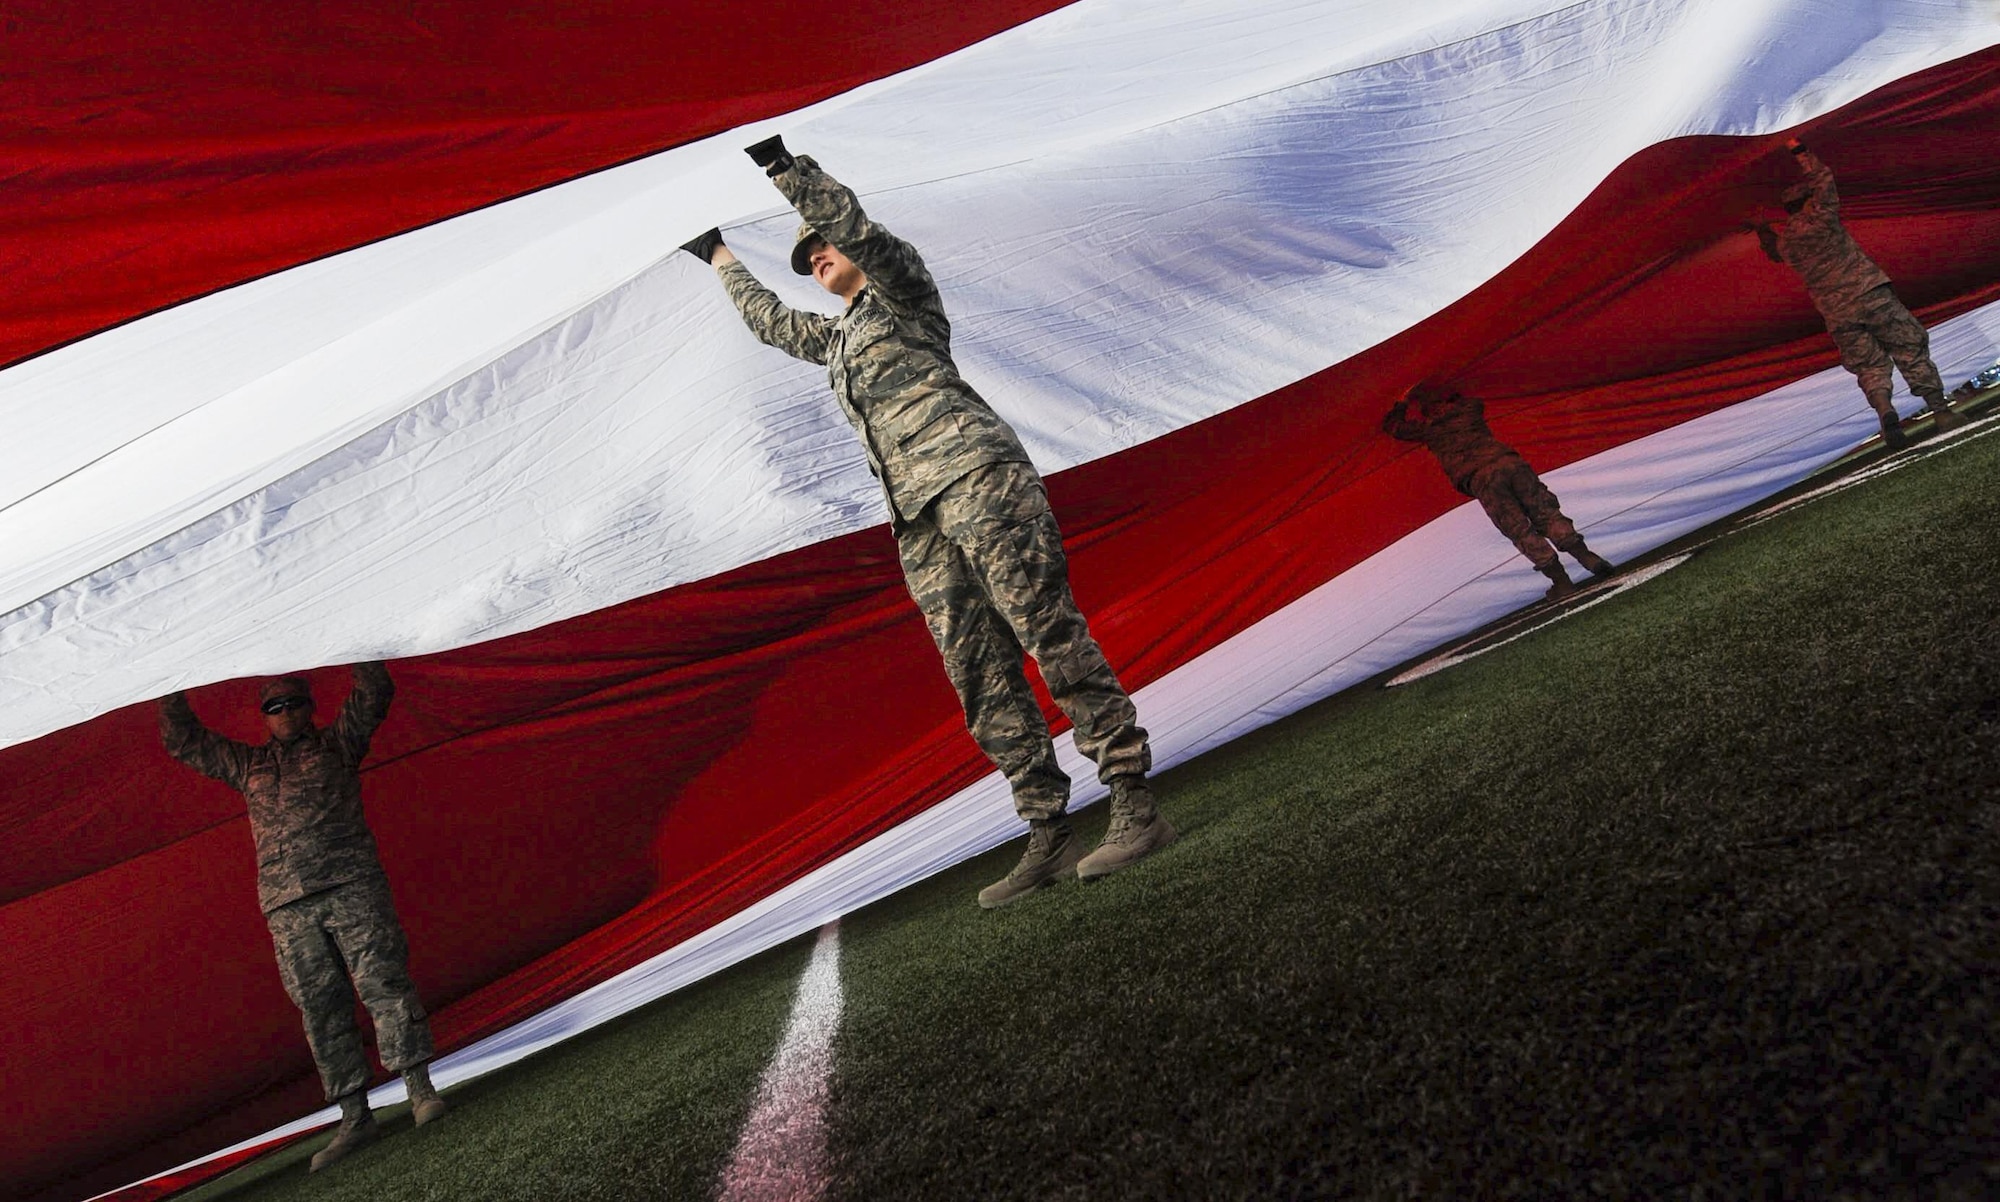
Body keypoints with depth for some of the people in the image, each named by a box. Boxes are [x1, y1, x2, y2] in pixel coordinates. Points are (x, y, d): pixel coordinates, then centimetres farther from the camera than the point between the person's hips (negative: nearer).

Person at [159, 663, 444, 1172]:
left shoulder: (336, 743, 16)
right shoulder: (248, 764, 25)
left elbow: (373, 694, 5)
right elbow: (184, 742, 27)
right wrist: (173, 691, 18)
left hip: (350, 883, -3)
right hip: (288, 905, 3)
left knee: (383, 982, -13)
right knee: (320, 1007, -1)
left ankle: (419, 1088, -11)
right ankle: (355, 1117, 0)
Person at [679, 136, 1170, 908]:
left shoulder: (900, 290, 16)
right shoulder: (836, 340, 35)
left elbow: (852, 225, -3)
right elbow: (768, 318, 51)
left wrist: (783, 167, 0)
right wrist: (717, 256, 59)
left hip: (973, 476, -7)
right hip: (919, 520, 7)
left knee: (1050, 634, -16)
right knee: (980, 678, -4)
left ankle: (1136, 808, -21)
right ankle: (1049, 838, -7)